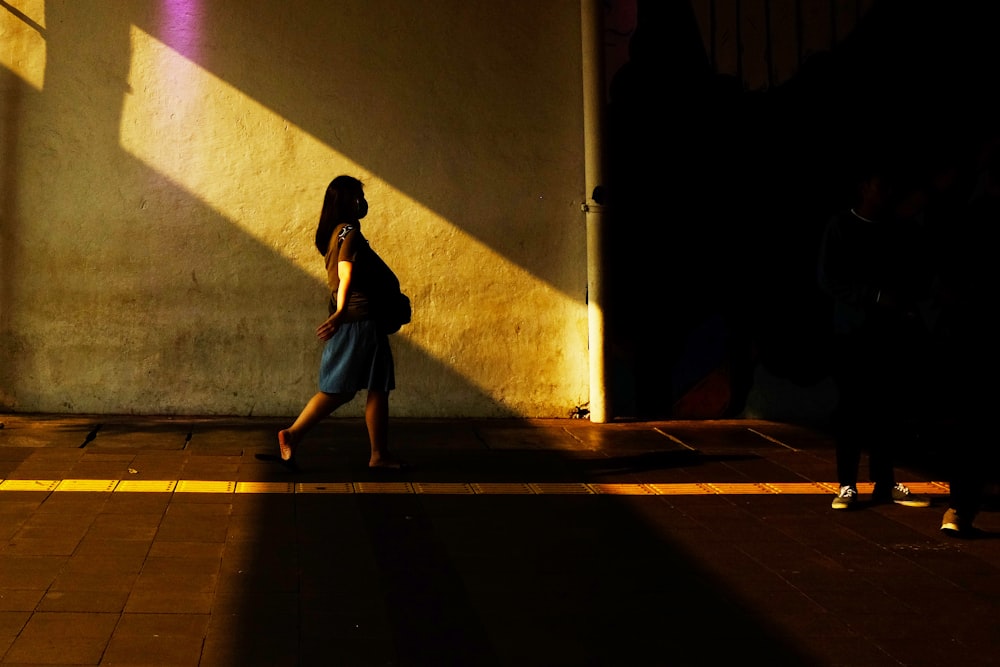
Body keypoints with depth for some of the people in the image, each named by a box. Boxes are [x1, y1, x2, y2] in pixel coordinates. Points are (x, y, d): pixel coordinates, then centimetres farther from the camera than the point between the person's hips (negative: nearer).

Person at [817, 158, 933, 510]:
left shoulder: (905, 229, 10)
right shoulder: (842, 226, 0)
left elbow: (920, 275, 14)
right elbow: (829, 279, -7)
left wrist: (911, 296, -10)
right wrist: (878, 295, -17)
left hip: (898, 331, 3)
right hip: (855, 330, -3)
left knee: (892, 409, 3)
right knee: (853, 409, -1)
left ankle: (885, 482, 15)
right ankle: (846, 485, 8)